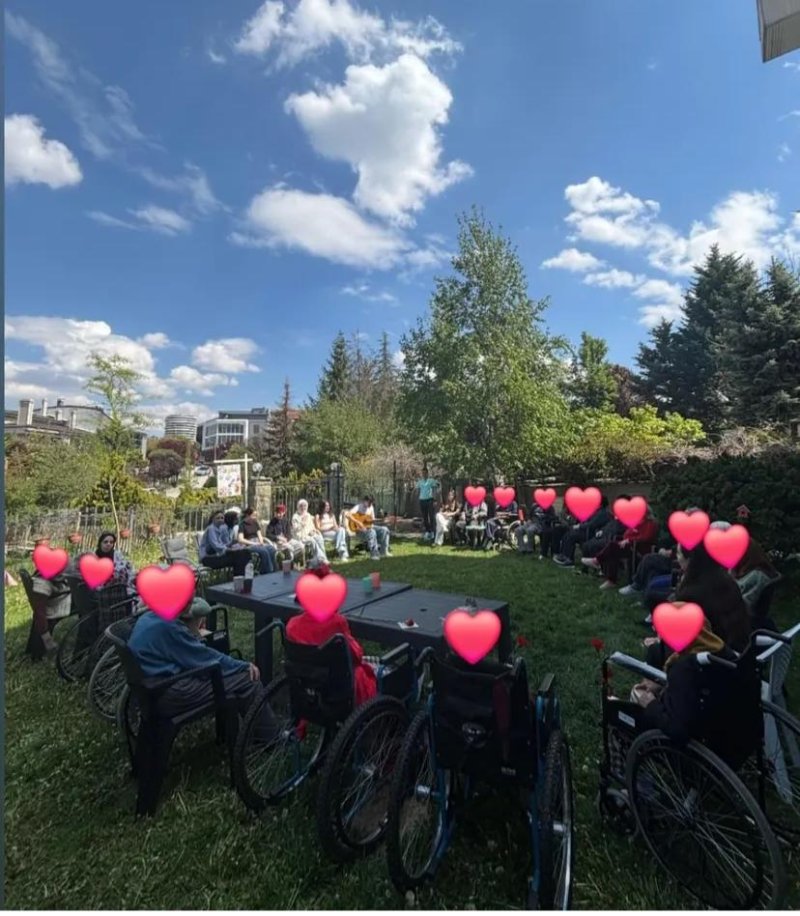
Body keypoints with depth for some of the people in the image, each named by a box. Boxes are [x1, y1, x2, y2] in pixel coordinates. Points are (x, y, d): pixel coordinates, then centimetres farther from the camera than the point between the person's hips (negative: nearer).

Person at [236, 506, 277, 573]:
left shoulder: (255, 523, 16)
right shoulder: (242, 524, -2)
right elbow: (240, 539, -13)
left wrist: (261, 542, -6)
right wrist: (253, 543, -17)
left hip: (257, 543, 5)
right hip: (248, 545, -5)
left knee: (272, 548, -27)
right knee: (264, 551, -35)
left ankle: (274, 571, -28)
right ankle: (267, 572, -29)